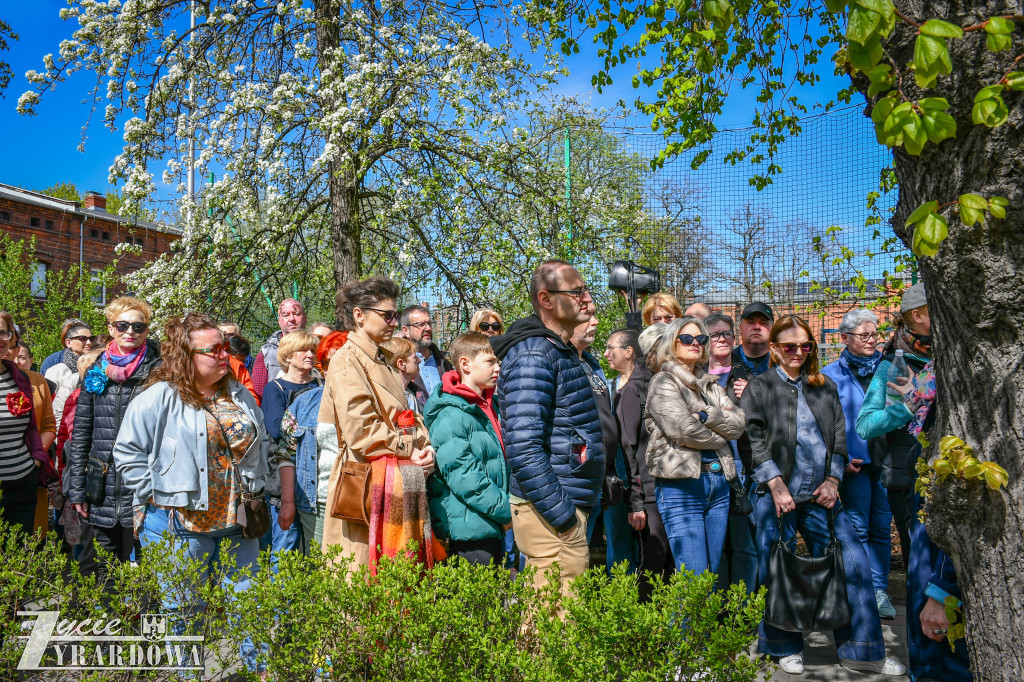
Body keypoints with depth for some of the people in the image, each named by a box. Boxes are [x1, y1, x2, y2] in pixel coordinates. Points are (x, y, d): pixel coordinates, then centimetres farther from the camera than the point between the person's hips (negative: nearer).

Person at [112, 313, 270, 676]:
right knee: (183, 612, 7)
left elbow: (261, 444, 21)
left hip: (237, 524, 5)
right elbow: (127, 453, -6)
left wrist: (254, 488, 12)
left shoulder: (239, 395, 10)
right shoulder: (159, 398, -8)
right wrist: (157, 496, -10)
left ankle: (254, 669, 25)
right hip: (179, 526, -5)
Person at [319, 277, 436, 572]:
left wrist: (424, 446, 2)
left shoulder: (384, 363, 19)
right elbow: (360, 431, -16)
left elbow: (406, 416, 20)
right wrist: (409, 450, -11)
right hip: (369, 484, -8)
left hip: (400, 485, 8)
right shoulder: (346, 362, -8)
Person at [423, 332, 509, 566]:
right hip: (468, 529, -9)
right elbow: (462, 476, -21)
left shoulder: (488, 406, 13)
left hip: (493, 527, 9)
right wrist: (507, 511, -17)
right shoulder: (451, 417, -15)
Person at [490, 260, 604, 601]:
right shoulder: (533, 355, -16)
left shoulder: (561, 351, 17)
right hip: (550, 512, -10)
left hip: (564, 506, 10)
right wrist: (562, 515, -21)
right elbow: (523, 447, -24)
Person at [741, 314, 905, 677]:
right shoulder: (759, 387, 3)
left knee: (852, 562, -2)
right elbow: (755, 441, -5)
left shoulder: (825, 387, 15)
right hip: (777, 495, -3)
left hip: (820, 495, 4)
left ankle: (859, 650, 11)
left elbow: (839, 437, 14)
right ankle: (786, 649, 19)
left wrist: (832, 479, 1)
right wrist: (776, 485, -12)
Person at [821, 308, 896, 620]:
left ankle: (879, 590, 17)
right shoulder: (831, 375, 0)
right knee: (858, 529, 1)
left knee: (882, 527, 7)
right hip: (855, 463, -3)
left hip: (887, 459, 3)